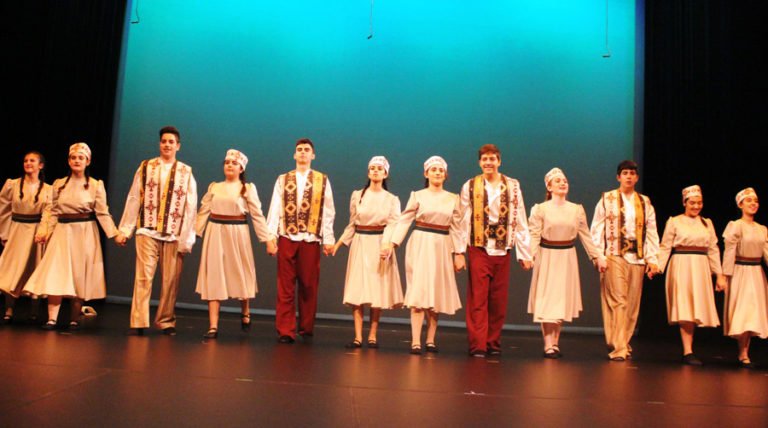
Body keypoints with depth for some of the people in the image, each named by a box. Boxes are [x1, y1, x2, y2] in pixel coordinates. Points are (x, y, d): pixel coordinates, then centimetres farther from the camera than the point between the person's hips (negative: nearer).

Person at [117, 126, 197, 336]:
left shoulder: (186, 172, 10)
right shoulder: (145, 168, 11)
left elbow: (190, 207, 6)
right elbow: (133, 199, 10)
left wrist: (186, 238, 0)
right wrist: (125, 229, 6)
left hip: (174, 234, 0)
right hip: (147, 231, 0)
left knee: (171, 280, 2)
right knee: (143, 276, -6)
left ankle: (166, 321, 15)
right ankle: (138, 322, -1)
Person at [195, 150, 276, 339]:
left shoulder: (248, 188, 3)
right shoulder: (214, 187, 10)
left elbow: (257, 215, 0)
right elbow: (203, 212, 9)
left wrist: (267, 239, -5)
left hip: (238, 234, -2)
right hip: (215, 234, 2)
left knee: (240, 274, 8)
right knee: (213, 277, -3)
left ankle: (245, 314, 34)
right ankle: (213, 326, -2)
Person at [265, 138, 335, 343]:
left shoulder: (322, 181, 10)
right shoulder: (283, 180, 13)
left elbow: (328, 212, 6)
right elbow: (275, 210, 8)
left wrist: (328, 239, 0)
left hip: (311, 240, 0)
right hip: (287, 238, 1)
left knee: (309, 286, 4)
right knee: (285, 287, 0)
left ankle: (306, 328, 16)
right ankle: (285, 331, 5)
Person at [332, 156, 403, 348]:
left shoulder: (392, 200, 7)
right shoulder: (357, 195, 10)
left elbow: (392, 225, -4)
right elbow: (352, 224, 14)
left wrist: (385, 245, -20)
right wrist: (338, 243, 6)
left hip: (380, 246, -1)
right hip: (360, 245, 1)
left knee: (378, 291, -2)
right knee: (357, 291, -6)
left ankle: (372, 336, 6)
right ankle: (358, 337, -6)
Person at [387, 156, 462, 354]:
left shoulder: (453, 199, 9)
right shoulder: (418, 196, 3)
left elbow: (456, 228, 10)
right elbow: (404, 220, 1)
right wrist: (391, 244, -8)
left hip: (441, 248, 3)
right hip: (420, 245, -3)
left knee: (437, 293, 5)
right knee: (419, 291, -9)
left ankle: (430, 340, 13)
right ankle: (415, 342, -9)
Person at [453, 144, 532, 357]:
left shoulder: (512, 186, 8)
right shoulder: (470, 186, 5)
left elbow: (520, 222, 7)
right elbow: (463, 221, 3)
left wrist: (524, 253, 4)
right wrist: (459, 252, -3)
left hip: (502, 251, 2)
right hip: (479, 249, -1)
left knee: (498, 301, 6)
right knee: (478, 300, -3)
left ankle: (493, 343, 18)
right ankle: (477, 345, 2)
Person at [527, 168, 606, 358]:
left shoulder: (577, 210, 6)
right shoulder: (540, 209, -3)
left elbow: (585, 235, 9)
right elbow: (534, 235, -9)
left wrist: (597, 257, 5)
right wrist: (529, 256, -21)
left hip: (567, 258, 3)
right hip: (547, 257, -3)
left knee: (563, 299, 7)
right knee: (546, 299, -4)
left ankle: (555, 342, 17)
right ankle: (548, 345, -1)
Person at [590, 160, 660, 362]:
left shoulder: (645, 203, 15)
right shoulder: (607, 199, 7)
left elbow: (651, 232, 13)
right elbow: (597, 229, 4)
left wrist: (652, 259, 4)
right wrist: (599, 256, -6)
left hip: (637, 257, 3)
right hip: (614, 256, -3)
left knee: (632, 303, 4)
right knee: (617, 301, -11)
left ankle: (624, 343, 17)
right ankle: (618, 348, -8)